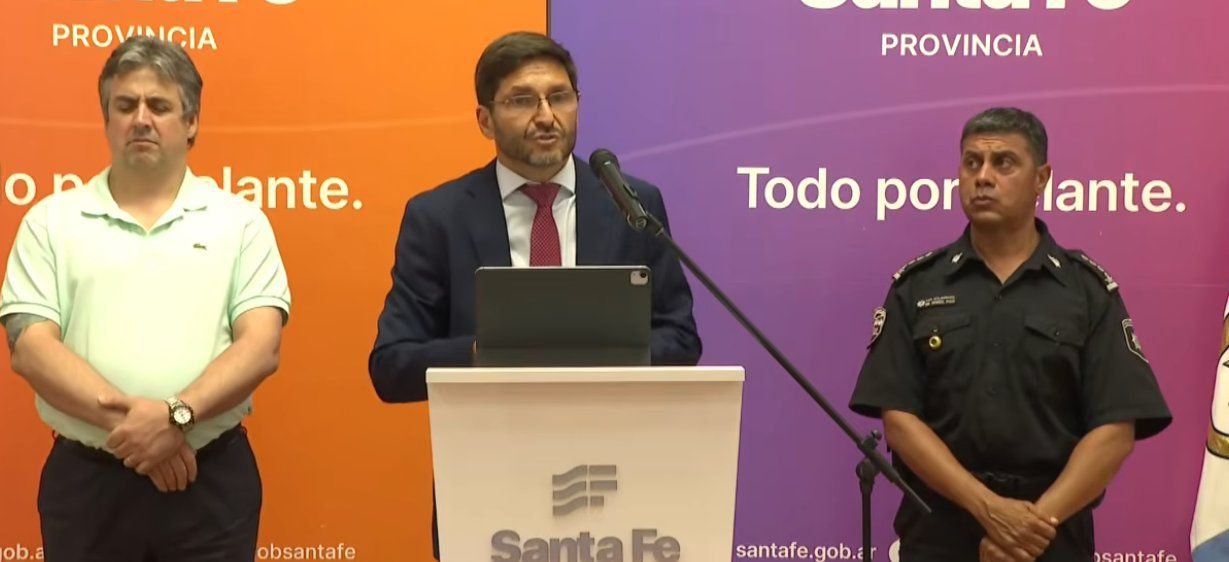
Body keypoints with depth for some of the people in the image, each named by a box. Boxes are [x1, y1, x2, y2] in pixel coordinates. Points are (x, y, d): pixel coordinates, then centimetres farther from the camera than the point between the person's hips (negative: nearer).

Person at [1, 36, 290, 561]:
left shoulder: (240, 221, 4)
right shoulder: (51, 221, 6)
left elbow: (261, 346, -5)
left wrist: (176, 415, -19)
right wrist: (125, 418, -16)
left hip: (212, 479, 0)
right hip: (86, 480, 1)